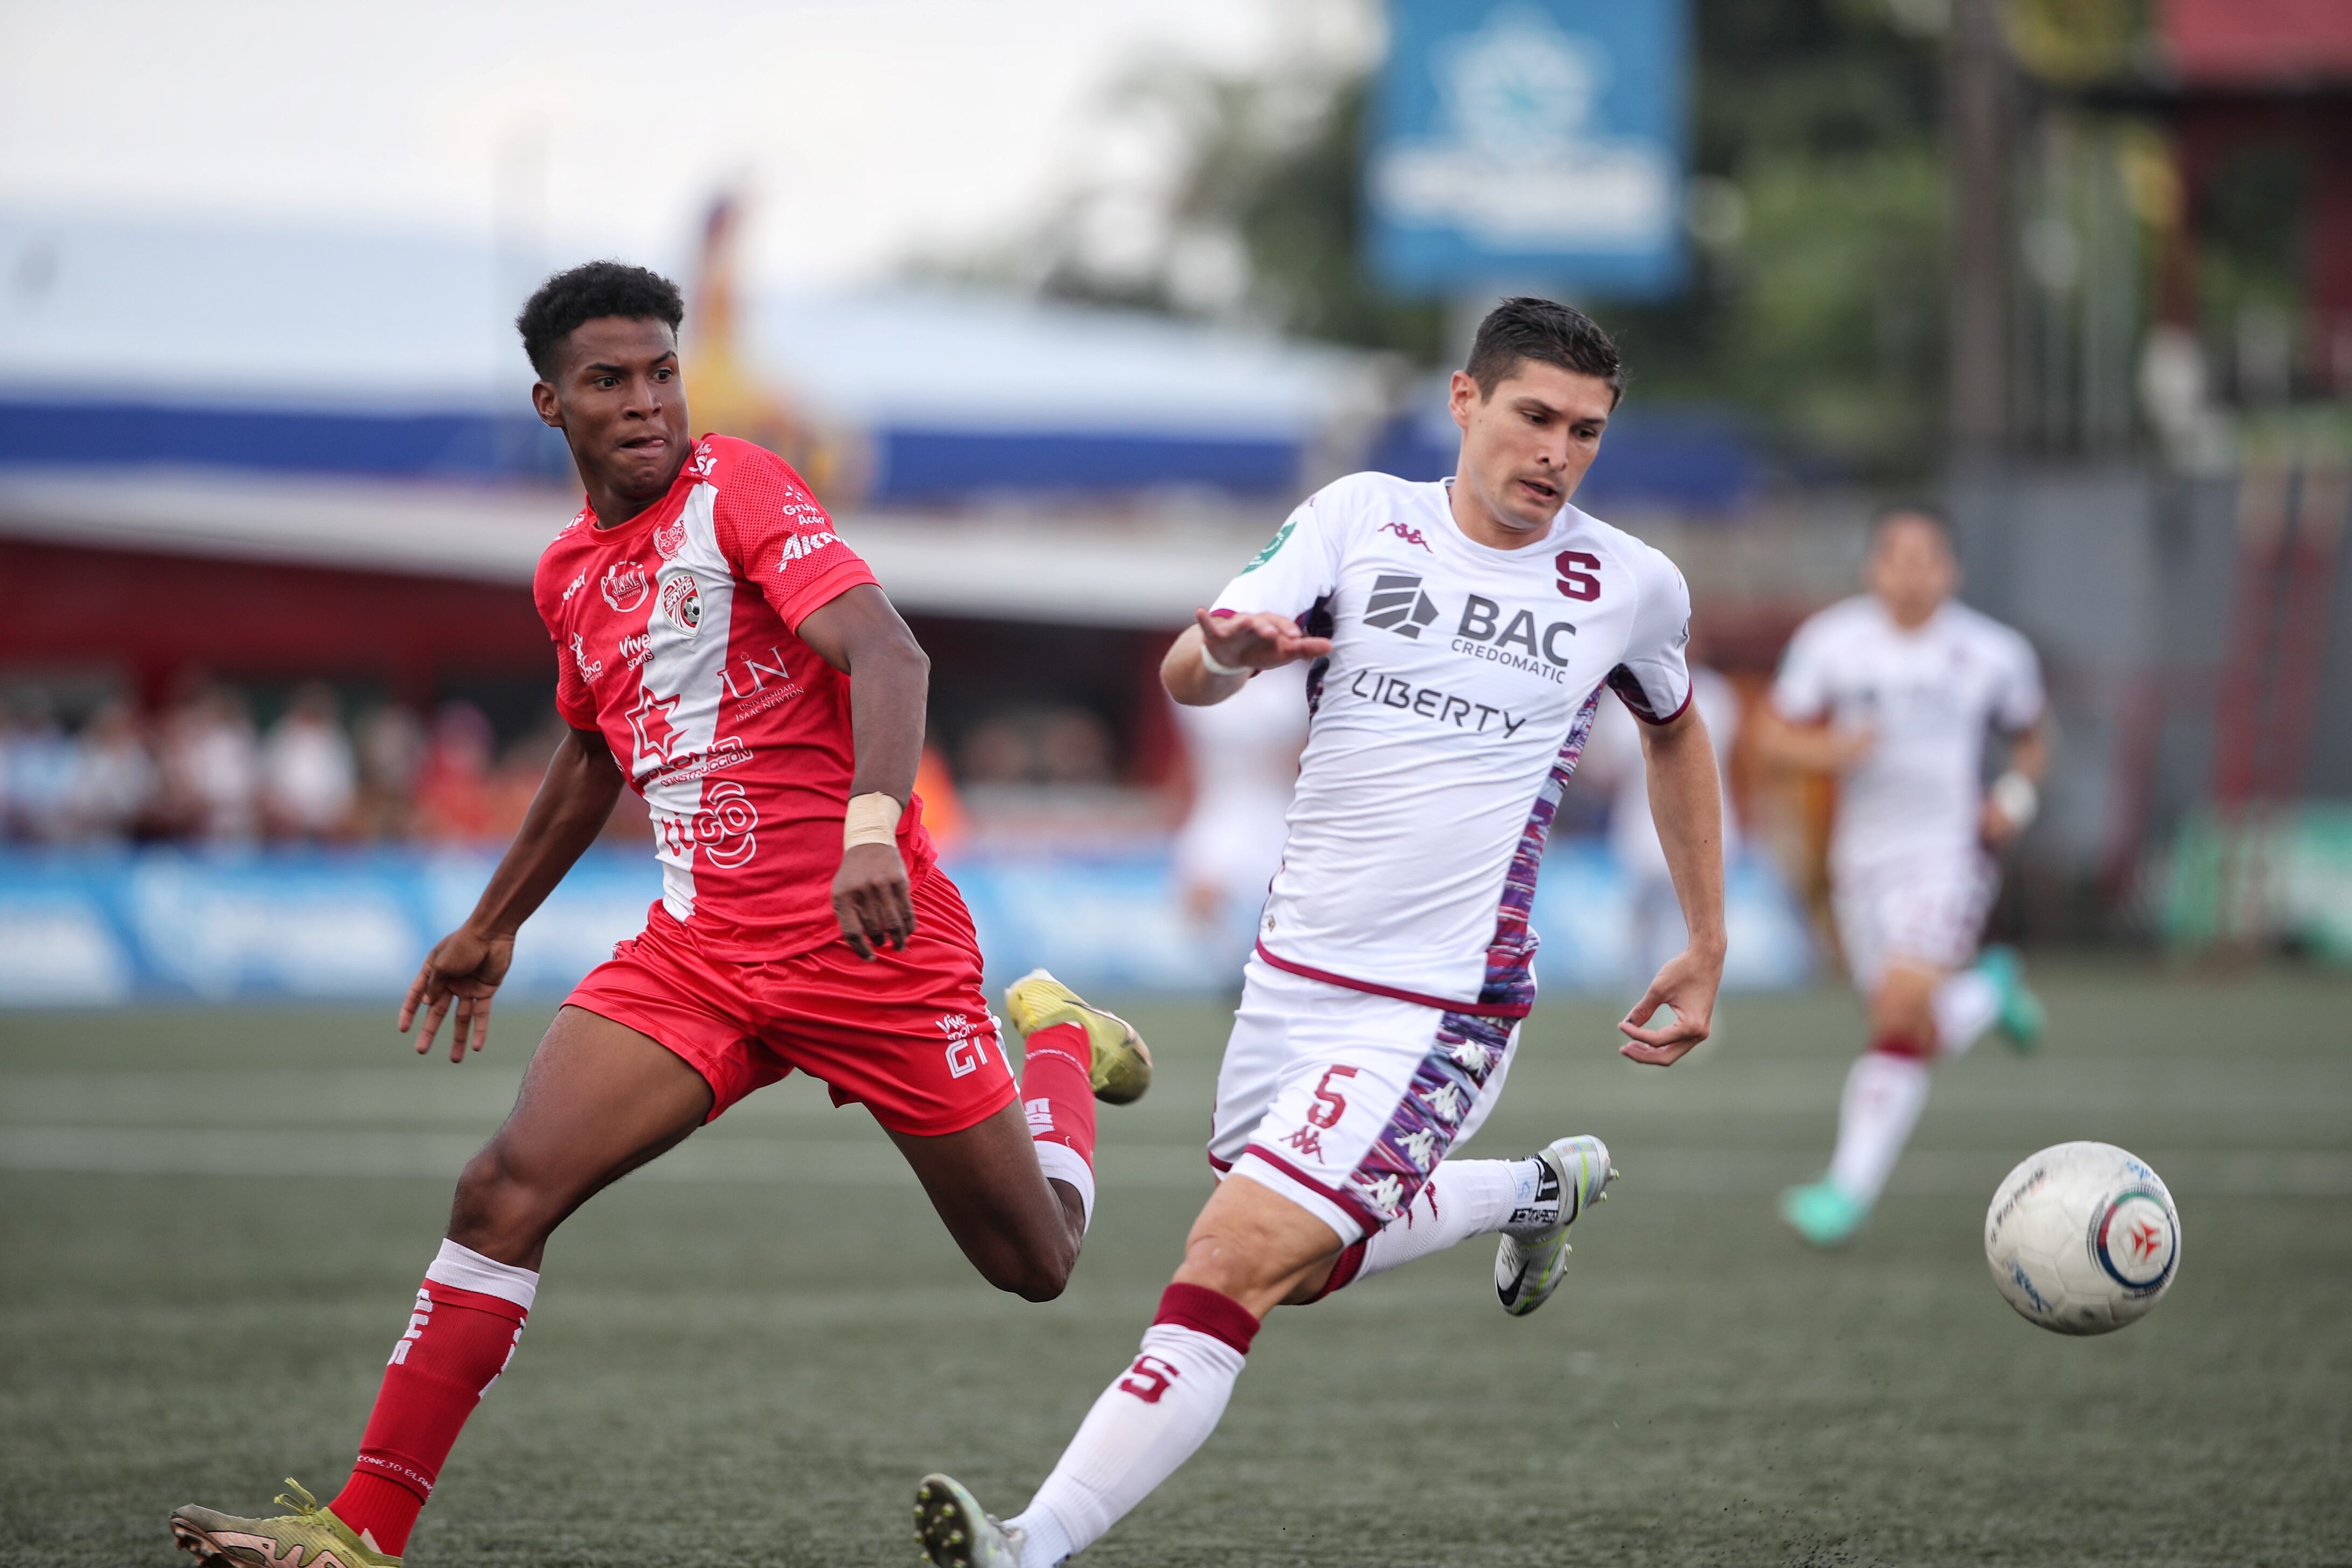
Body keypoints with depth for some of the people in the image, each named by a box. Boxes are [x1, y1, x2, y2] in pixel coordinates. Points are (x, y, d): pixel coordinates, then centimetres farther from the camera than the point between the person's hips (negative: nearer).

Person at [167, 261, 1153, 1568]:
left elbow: (886, 652, -24)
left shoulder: (740, 490, -10)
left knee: (1035, 1264, 4)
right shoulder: (570, 573, 11)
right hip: (699, 950, 5)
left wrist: (872, 827, -41)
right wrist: (496, 924, 37)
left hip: (868, 933, -5)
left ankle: (1059, 1043, 38)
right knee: (508, 1190, -15)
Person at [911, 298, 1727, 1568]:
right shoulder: (1360, 518, -1)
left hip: (1437, 1010, -4)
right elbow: (1185, 675, -11)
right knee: (1306, 1263, 22)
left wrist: (1706, 953, 20)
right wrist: (1228, 651, -36)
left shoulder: (1633, 587, -1)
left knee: (1235, 1266, -18)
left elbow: (1675, 734, 21)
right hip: (1292, 974, 4)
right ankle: (1538, 1192, 46)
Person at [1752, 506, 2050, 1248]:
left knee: (1903, 1016, -19)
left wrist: (2018, 795, -5)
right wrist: (1830, 751, -18)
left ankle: (1851, 1189, -16)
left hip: (1950, 852, -3)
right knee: (1915, 1035, 7)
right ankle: (1988, 993, 42)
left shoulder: (1993, 653, 0)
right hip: (1863, 854, 3)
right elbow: (1772, 734, 3)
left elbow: (2031, 735, 15)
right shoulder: (1831, 641, 0)